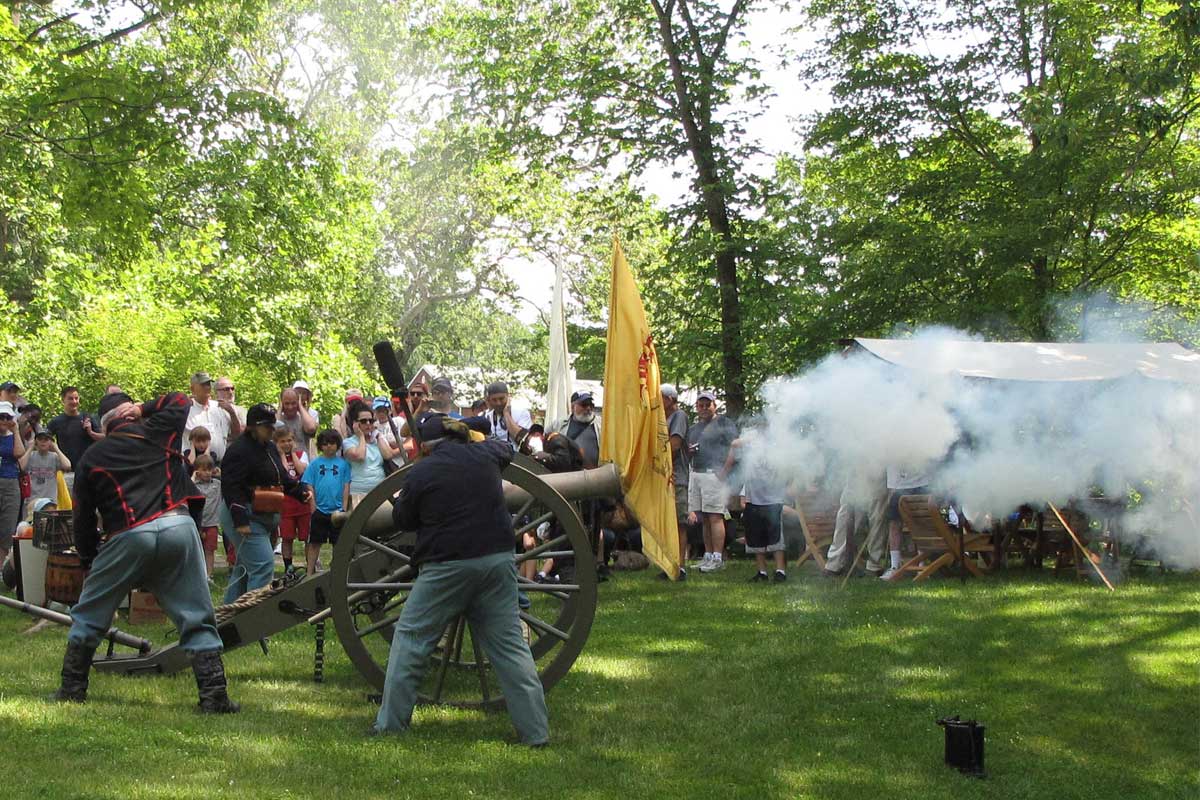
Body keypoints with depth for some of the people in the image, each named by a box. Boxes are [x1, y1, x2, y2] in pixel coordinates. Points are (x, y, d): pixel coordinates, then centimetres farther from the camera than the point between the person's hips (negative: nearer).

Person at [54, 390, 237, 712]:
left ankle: (72, 689, 21)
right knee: (197, 620, 7)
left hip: (128, 538, -1)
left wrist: (88, 560, 27)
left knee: (88, 616, 18)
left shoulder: (90, 459, 16)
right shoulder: (156, 431, 15)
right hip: (178, 527, 1)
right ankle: (214, 695, 1)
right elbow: (180, 400, 36)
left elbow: (83, 519, 17)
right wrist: (142, 408, 30)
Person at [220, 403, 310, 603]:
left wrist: (300, 492, 10)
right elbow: (231, 487, -22)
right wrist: (240, 520, -28)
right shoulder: (240, 450, -16)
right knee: (263, 565, -16)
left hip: (265, 517, 10)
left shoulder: (270, 447, 14)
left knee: (244, 567, 16)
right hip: (247, 518, -10)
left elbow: (282, 477, 25)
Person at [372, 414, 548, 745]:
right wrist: (467, 435, 43)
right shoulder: (483, 454, 6)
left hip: (446, 567, -4)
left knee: (410, 638, 10)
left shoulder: (421, 473, -6)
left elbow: (402, 520, 6)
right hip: (497, 562, 4)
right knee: (509, 643, 8)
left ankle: (390, 723, 13)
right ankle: (535, 730, 6)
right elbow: (506, 449, 30)